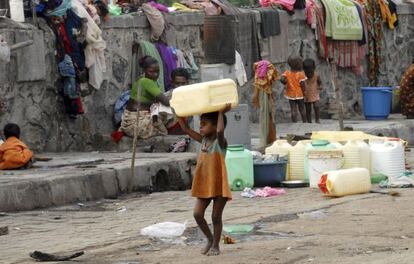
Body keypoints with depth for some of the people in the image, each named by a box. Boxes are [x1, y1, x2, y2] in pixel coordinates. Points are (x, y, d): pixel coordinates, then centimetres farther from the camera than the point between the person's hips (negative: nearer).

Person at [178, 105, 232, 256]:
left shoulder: (220, 142, -11)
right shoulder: (203, 140, 8)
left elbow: (220, 131, -35)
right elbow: (185, 129, 12)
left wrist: (221, 113, -24)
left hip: (219, 185, -6)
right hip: (204, 185, 6)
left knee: (216, 216, 2)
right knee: (197, 214, -1)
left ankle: (215, 245, 15)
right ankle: (210, 239, 18)